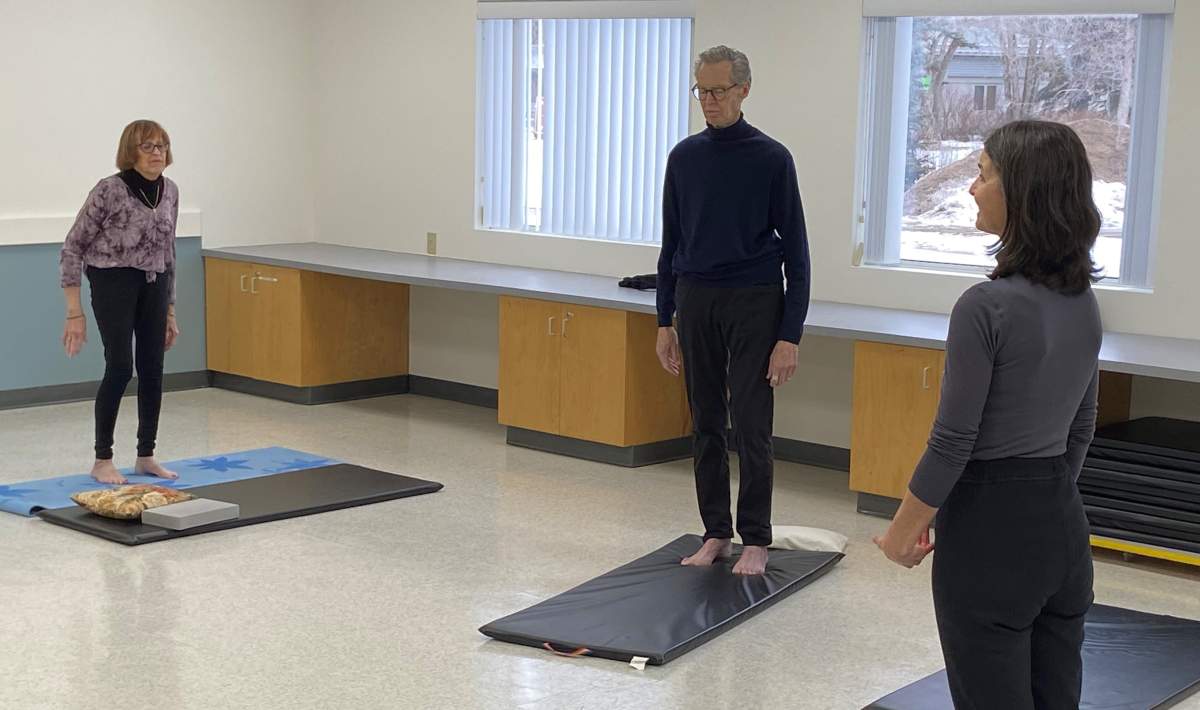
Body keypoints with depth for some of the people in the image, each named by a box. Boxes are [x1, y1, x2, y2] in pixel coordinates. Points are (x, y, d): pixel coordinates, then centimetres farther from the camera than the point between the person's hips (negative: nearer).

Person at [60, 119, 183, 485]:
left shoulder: (170, 191, 5)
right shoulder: (109, 190, -14)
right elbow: (72, 248, -11)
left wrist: (170, 311, 16)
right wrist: (75, 312, -13)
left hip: (153, 285, 6)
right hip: (114, 282, -6)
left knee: (152, 369, 3)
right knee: (120, 367, -11)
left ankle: (146, 455, 16)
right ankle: (102, 460, 0)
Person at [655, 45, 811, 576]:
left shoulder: (771, 159, -7)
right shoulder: (684, 157, 6)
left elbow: (795, 252, -7)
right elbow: (671, 244, 12)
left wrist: (790, 335, -12)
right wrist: (665, 322, 7)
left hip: (754, 306, -4)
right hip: (696, 303, 4)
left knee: (751, 428, -3)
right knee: (706, 427, 8)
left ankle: (756, 541, 8)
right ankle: (716, 533, 19)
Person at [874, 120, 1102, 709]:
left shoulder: (987, 305, -19)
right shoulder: (1083, 302, 6)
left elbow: (952, 442, -16)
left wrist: (902, 533, -4)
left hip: (990, 530, -8)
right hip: (1064, 526, 8)